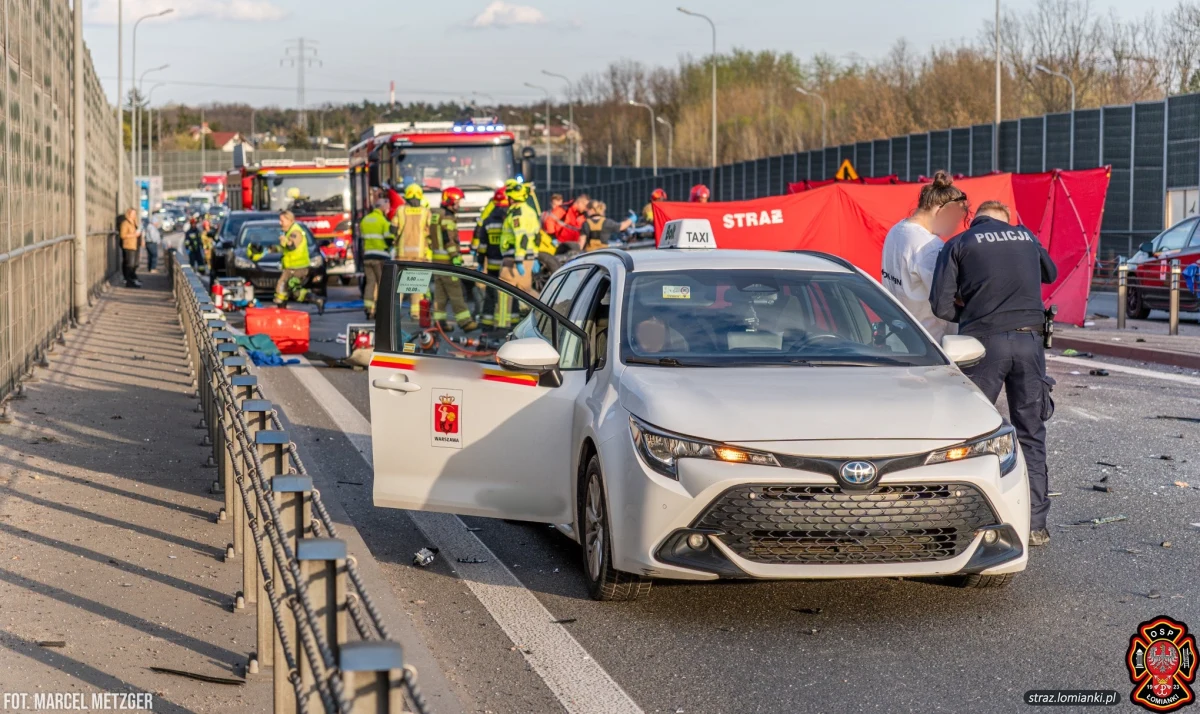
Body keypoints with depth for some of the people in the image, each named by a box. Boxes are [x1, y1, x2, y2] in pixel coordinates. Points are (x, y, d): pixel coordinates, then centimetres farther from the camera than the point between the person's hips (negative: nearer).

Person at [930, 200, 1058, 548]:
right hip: (1029, 339, 3)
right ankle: (1035, 524, 9)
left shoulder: (959, 244, 5)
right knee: (1031, 434, 9)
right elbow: (1050, 273, 35)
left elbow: (941, 304, -3)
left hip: (986, 340, -3)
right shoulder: (1026, 236, 15)